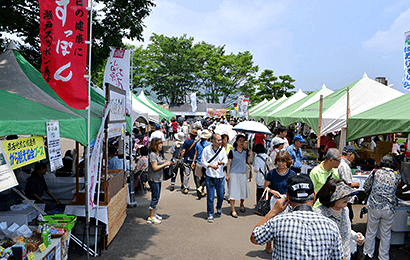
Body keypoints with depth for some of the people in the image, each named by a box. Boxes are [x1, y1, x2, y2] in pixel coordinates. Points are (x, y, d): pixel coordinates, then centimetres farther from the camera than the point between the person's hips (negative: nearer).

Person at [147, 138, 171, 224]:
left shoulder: (160, 154, 13)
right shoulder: (152, 154, -15)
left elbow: (163, 163, 22)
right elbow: (155, 168, -19)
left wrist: (168, 163, 4)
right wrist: (165, 164, -14)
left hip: (158, 179, 9)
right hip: (153, 179, -9)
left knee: (156, 198, 17)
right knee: (155, 198, -4)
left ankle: (153, 214, 30)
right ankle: (151, 218, 4)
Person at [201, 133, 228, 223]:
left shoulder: (222, 149, 3)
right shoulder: (206, 149, -7)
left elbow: (226, 160, 6)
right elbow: (203, 162, -2)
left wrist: (222, 162, -17)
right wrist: (211, 165, -18)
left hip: (220, 176, 3)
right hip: (210, 176, -3)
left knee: (221, 195, 14)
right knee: (210, 197, 0)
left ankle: (219, 209, 41)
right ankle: (210, 214, 16)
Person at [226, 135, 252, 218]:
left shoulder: (246, 151, 8)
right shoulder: (232, 151, -3)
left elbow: (248, 162, 8)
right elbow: (229, 163, -2)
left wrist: (249, 155, -6)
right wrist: (227, 174, -7)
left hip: (243, 174, 4)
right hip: (234, 174, -4)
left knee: (243, 190, 10)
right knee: (233, 191, -6)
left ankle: (241, 205, 37)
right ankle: (233, 210, 0)